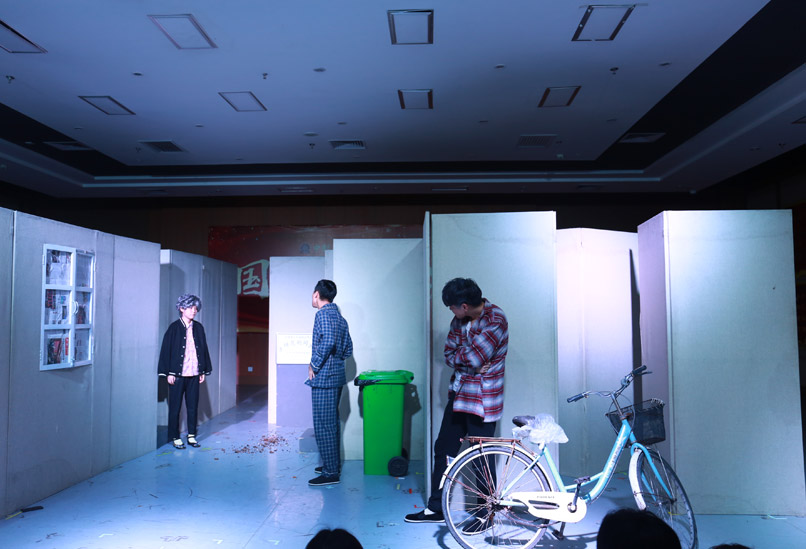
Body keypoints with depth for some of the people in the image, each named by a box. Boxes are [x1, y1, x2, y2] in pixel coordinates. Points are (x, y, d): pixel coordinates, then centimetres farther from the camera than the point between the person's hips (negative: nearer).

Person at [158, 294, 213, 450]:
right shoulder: (174, 327, -4)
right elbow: (166, 350, -5)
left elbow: (203, 349, 12)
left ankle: (191, 436, 18)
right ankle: (175, 438, 13)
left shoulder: (198, 327, 8)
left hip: (194, 374, 4)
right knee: (175, 407, 3)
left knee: (193, 406, 8)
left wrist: (203, 371, 10)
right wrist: (169, 373, -9)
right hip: (177, 374, -4)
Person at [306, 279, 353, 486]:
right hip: (337, 376, 10)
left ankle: (330, 473, -1)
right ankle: (333, 464, 27)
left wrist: (314, 366, -17)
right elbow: (348, 349, 17)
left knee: (323, 425, -5)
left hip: (323, 378, -10)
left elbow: (327, 341, -27)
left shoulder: (323, 314, -12)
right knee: (332, 423, 17)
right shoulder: (339, 316, 15)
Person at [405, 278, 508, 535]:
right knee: (443, 449, 13)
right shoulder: (460, 319, 6)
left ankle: (487, 515, 22)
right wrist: (469, 362, -12)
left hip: (482, 399, -8)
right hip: (458, 394, 8)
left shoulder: (496, 320, -19)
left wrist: (459, 354, -6)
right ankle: (434, 509, 27)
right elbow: (450, 356, 5)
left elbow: (475, 357, -26)